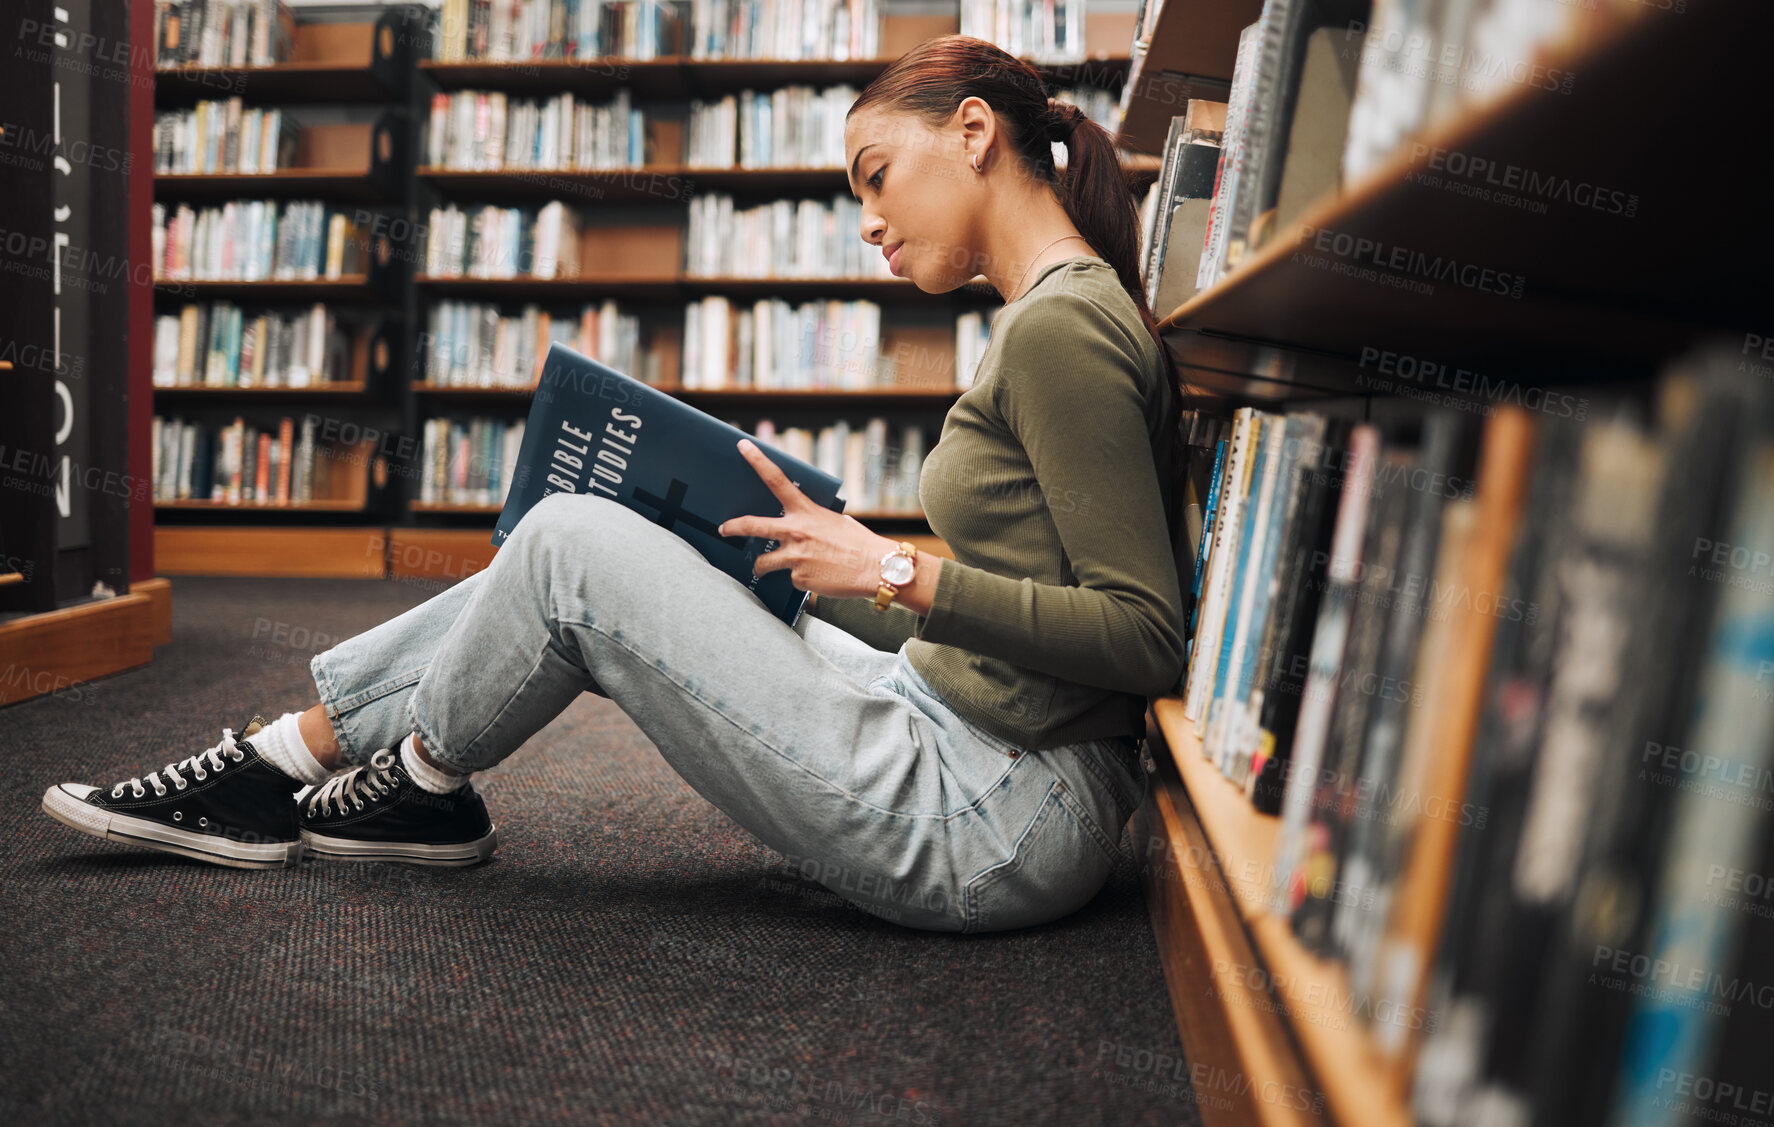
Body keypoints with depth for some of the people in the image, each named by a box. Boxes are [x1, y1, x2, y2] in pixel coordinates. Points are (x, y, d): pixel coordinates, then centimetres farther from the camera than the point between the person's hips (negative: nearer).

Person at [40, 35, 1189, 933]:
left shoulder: (1063, 327, -16)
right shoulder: (1053, 317, 16)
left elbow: (1147, 638, -22)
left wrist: (899, 571, -19)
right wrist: (820, 558, 9)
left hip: (998, 825, -9)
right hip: (967, 741, 9)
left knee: (572, 542, -10)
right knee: (570, 556, 6)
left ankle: (419, 786, 18)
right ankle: (281, 759, 20)